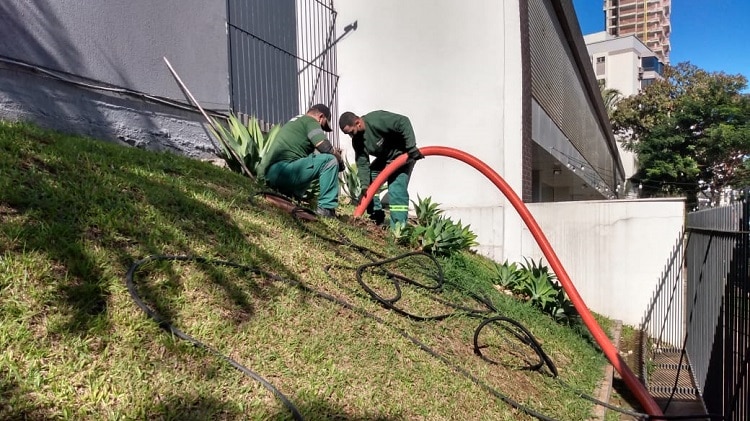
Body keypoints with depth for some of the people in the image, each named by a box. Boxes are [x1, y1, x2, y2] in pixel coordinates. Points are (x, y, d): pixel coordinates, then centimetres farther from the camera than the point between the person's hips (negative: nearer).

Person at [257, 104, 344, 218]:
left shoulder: (293, 122, 31)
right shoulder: (311, 121, 3)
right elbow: (326, 148, -10)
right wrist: (340, 162, 9)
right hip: (283, 171, -10)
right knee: (330, 160, -6)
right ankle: (326, 208, -7)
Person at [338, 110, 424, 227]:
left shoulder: (377, 119, -30)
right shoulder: (357, 140, -7)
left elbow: (403, 122, -33)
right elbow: (362, 164, -8)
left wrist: (411, 147, -35)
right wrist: (365, 186, -20)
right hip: (384, 158, 8)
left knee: (396, 189, -20)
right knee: (369, 183, 5)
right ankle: (376, 217, 17)